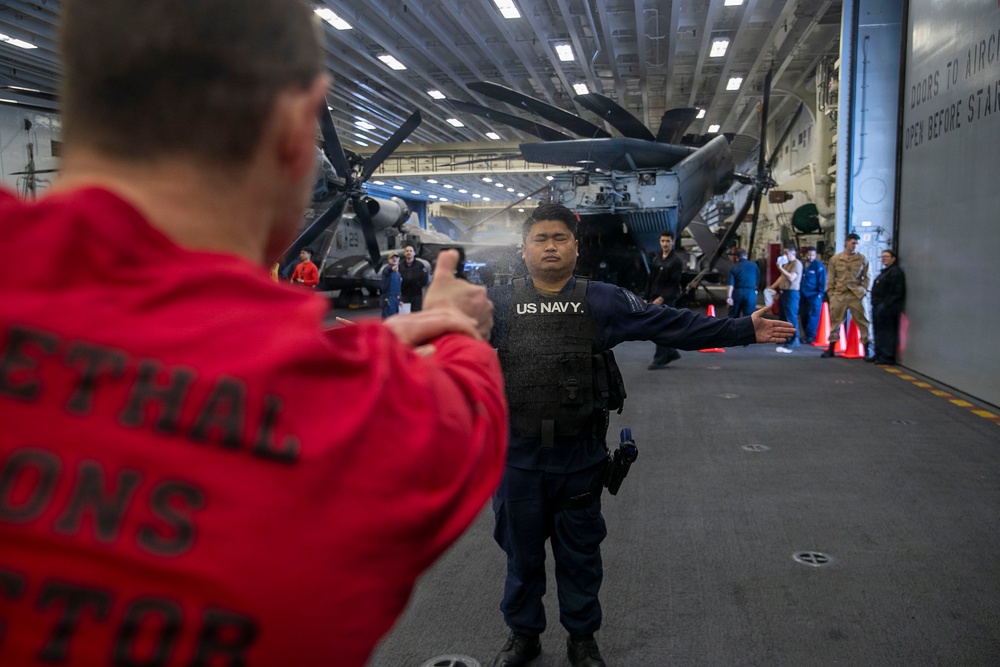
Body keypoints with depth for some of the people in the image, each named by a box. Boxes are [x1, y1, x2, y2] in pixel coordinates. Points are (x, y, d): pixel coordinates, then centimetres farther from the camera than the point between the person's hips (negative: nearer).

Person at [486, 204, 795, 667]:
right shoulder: (498, 303, -1)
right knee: (521, 551, 15)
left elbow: (672, 324, -2)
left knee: (580, 553, 16)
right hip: (519, 458, 0)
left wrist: (744, 329, -5)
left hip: (581, 456, 0)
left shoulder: (603, 301, -2)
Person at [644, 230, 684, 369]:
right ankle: (671, 353, 24)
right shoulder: (655, 259, 13)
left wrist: (662, 298, -19)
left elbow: (675, 284, -11)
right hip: (654, 300, 7)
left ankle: (659, 361, 0)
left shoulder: (676, 261, -5)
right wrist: (647, 298, 11)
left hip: (667, 300, -6)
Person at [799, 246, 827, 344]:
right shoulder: (801, 265, 9)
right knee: (804, 316, 10)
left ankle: (811, 336, -3)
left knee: (813, 315, -7)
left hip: (814, 295, -6)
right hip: (803, 295, 6)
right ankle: (805, 335, 21)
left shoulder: (819, 265, -7)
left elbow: (822, 280, -8)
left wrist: (820, 293, -9)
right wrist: (799, 292, 12)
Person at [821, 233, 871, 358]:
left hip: (857, 295, -1)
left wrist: (864, 290, -3)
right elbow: (830, 278, 7)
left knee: (863, 322, -1)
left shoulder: (862, 259, 5)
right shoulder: (835, 259, 6)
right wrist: (830, 293, 2)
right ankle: (831, 349, 16)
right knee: (835, 322, 7)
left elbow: (866, 277, 8)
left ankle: (867, 350, 5)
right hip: (839, 295, 1)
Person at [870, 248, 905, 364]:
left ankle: (887, 357, -5)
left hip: (887, 308, -11)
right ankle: (879, 355, 20)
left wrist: (885, 305, -23)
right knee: (878, 331, 13)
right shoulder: (885, 272, 22)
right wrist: (876, 304, 16)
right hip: (879, 307, 11)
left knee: (887, 332, -8)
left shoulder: (896, 272, -10)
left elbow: (896, 293, -18)